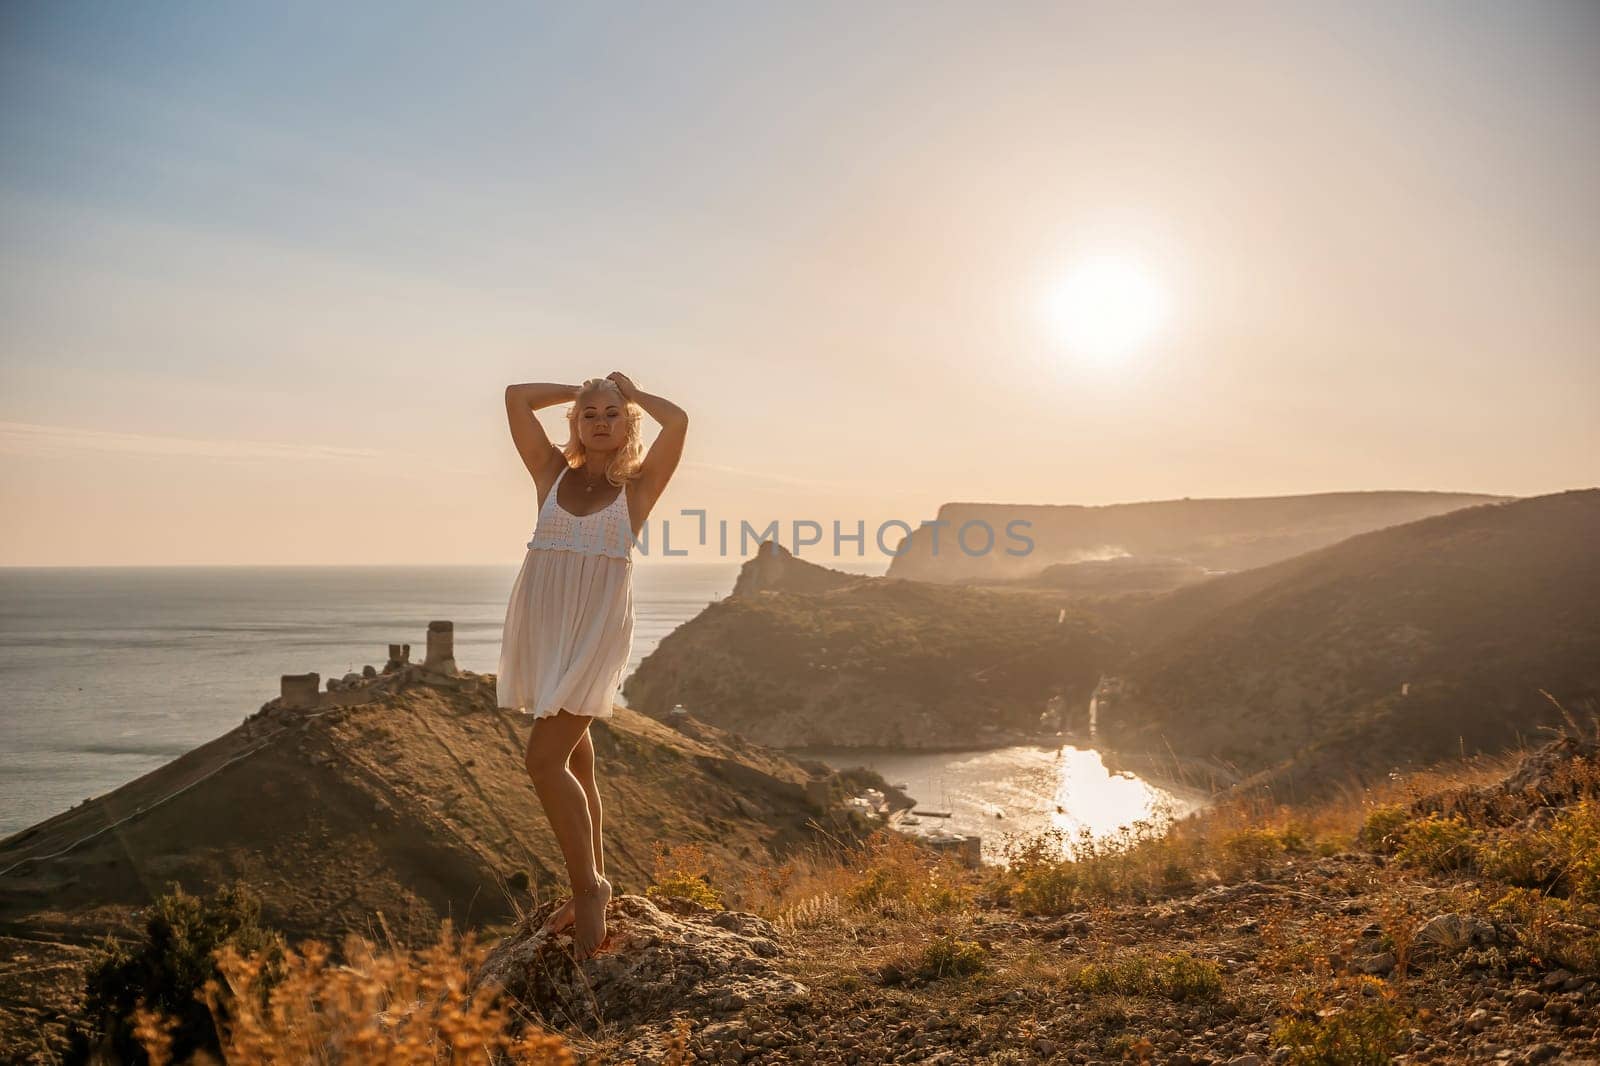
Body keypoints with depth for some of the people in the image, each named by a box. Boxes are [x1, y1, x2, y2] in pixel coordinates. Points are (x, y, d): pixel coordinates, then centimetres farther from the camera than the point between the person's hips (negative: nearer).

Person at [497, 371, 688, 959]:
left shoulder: (638, 486, 3)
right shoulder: (554, 473, 12)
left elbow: (677, 420, -10)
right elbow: (516, 396, 8)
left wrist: (633, 393, 8)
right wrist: (578, 388, 17)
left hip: (596, 628, -4)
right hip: (540, 624, 5)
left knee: (545, 760, -15)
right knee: (572, 758, 13)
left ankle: (588, 886, -1)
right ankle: (592, 882, 26)